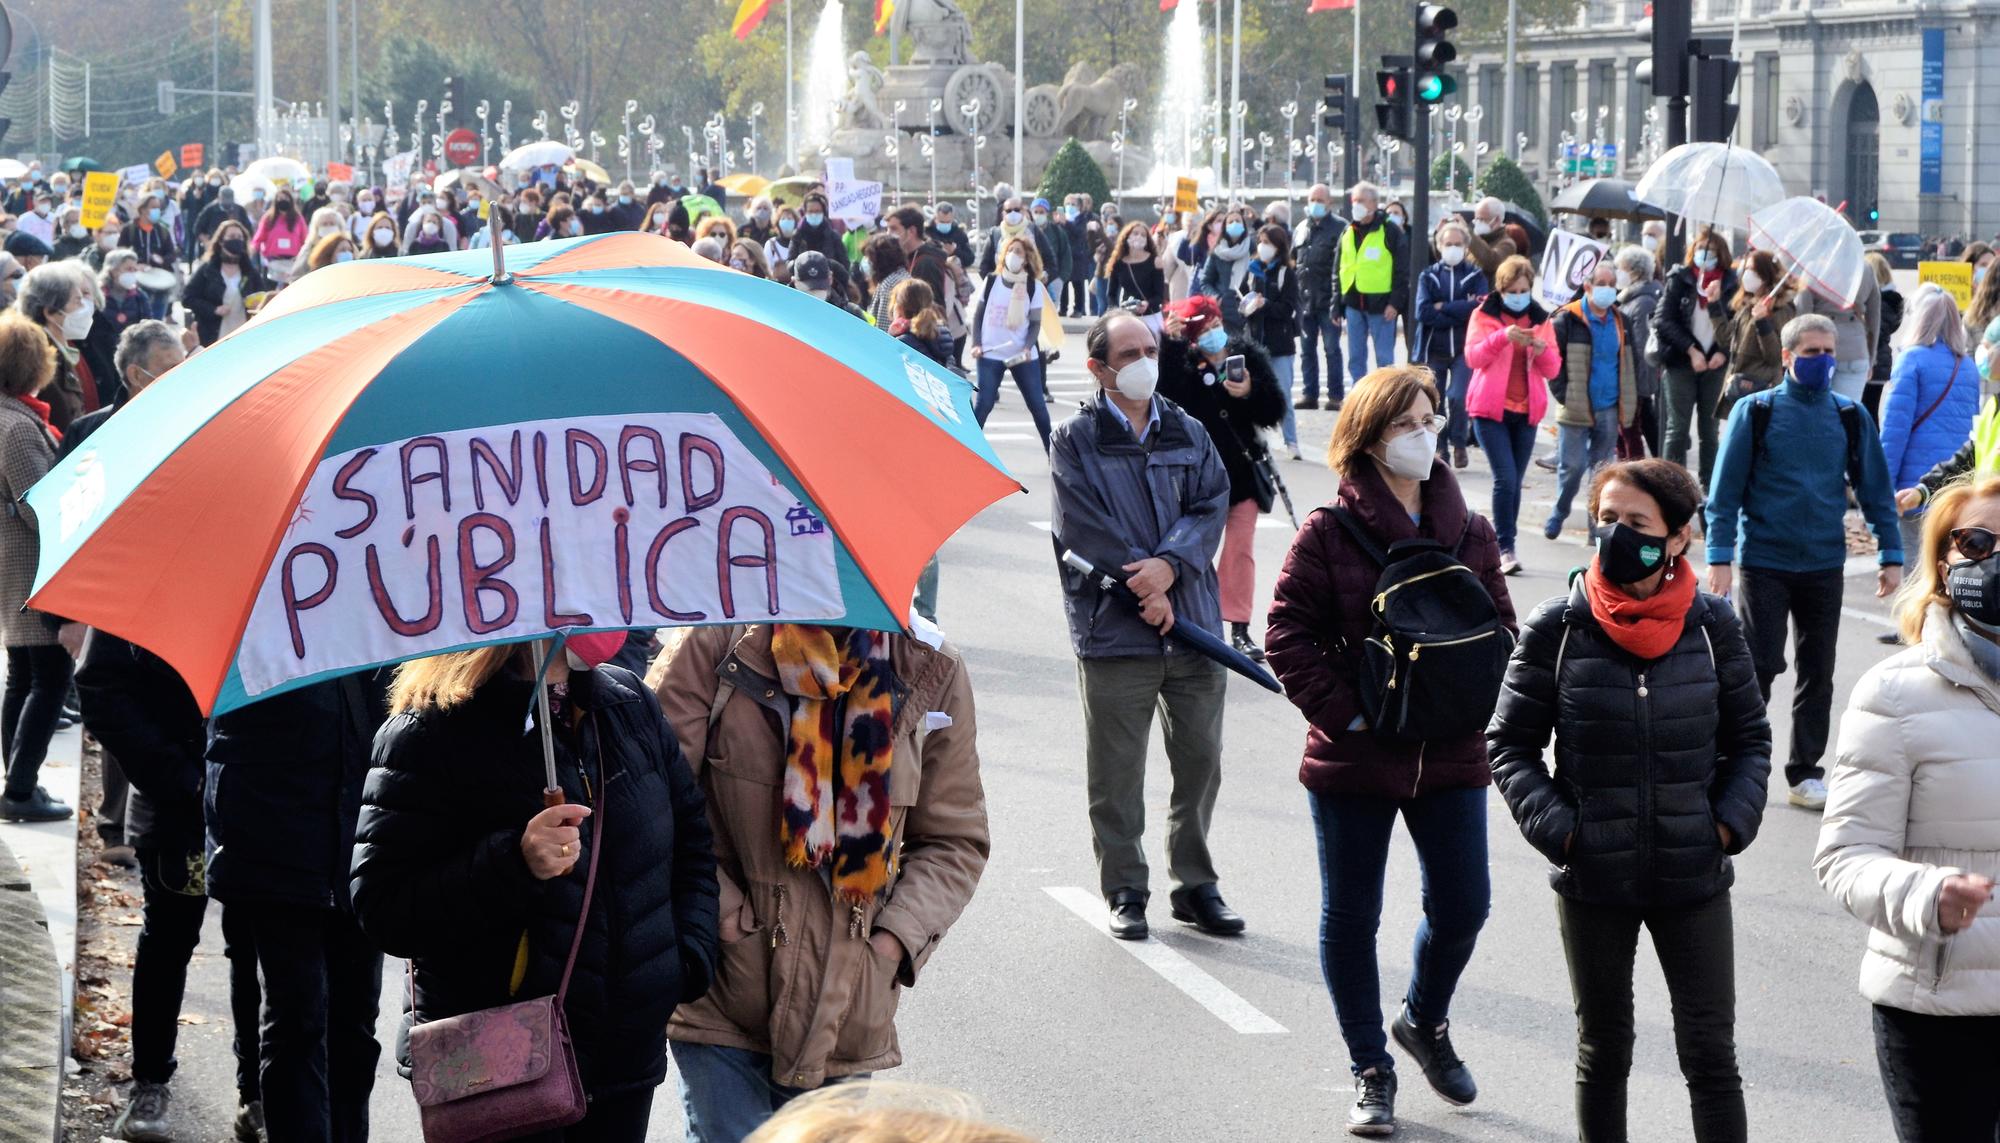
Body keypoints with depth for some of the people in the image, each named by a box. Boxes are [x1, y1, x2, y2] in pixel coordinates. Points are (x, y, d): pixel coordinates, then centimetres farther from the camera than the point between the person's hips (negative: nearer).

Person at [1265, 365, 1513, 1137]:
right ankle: (1370, 1069, 23)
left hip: (1451, 755, 3)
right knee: (1350, 917, 6)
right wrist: (1342, 713, -14)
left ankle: (1425, 1020, 36)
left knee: (1462, 906, 5)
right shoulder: (1329, 535, -8)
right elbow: (1289, 635, -8)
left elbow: (1500, 628, 11)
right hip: (1355, 757, -3)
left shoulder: (1470, 533, 4)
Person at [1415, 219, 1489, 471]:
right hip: (1434, 348, 2)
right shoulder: (1428, 275, 6)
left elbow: (1480, 307, -12)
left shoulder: (1476, 275, 4)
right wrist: (1460, 312, -11)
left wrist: (1443, 307, -10)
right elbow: (1423, 312, -7)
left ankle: (1459, 443, 5)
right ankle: (1440, 447, 18)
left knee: (1458, 397, -16)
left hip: (1464, 348, -2)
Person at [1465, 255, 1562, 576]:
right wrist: (1503, 337, -29)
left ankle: (1499, 547, 15)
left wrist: (1542, 350, -17)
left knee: (1514, 482, 5)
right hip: (1490, 409, -4)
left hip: (1526, 411, 4)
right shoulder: (1484, 315, 1)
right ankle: (1505, 549, -14)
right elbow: (1473, 357, -14)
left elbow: (1553, 369, 4)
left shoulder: (1540, 318, 10)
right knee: (1505, 479, -15)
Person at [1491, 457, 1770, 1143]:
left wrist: (1729, 823, -6)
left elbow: (1749, 739, 8)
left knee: (1710, 1052, 4)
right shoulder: (1556, 630, -7)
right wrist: (1557, 827, -12)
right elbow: (1510, 745, 0)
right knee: (1603, 1048, 14)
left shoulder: (1711, 626, -4)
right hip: (1594, 879, 0)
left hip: (1693, 877, 0)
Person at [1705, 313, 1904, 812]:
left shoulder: (1852, 418, 4)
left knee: (1817, 672, 8)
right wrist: (1720, 556, -9)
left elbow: (1876, 489, 10)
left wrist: (1891, 555, 6)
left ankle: (1805, 772, 18)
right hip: (1764, 561, -3)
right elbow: (1725, 489, -3)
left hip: (1824, 564, 3)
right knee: (1760, 666, -5)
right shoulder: (1755, 412, -4)